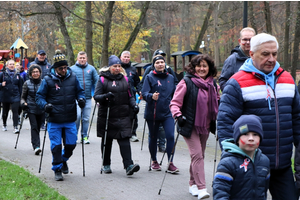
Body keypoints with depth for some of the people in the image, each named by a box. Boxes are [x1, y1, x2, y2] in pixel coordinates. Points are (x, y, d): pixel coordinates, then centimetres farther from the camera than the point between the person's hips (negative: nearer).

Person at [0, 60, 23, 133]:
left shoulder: (17, 74, 6)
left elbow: (20, 86, 11)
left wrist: (21, 96, 7)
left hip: (15, 96, 0)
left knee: (15, 111, -12)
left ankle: (15, 127, -14)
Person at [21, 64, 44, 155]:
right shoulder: (27, 83, 1)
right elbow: (23, 97, 7)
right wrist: (23, 103, -13)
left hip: (41, 109, 2)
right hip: (31, 109, -2)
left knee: (38, 127, 9)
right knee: (34, 126, -15)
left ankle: (36, 145, 26)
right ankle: (36, 146, -21)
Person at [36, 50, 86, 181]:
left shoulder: (72, 77, 4)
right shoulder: (48, 80, -4)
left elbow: (79, 91, 16)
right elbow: (39, 96, 2)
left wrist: (81, 99, -5)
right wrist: (45, 105, -17)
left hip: (70, 120, 3)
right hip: (54, 121, -2)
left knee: (71, 144, 8)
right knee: (56, 145, 0)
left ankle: (64, 160, 37)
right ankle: (57, 169, 16)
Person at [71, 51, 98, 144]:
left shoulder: (91, 69, 8)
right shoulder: (72, 69, 2)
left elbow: (96, 82, 10)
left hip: (88, 98, 2)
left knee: (86, 118, 6)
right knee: (77, 115, -15)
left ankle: (84, 136, 17)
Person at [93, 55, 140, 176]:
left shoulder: (124, 79, 12)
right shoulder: (103, 79, 0)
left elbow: (130, 96, 18)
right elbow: (96, 96, -4)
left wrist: (134, 105, 0)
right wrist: (105, 96, -24)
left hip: (123, 116, 2)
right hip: (106, 115, -2)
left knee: (124, 139, -10)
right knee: (107, 141, 10)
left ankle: (128, 165, -17)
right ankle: (106, 165, 24)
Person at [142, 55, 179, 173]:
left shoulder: (170, 77, 10)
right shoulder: (150, 77, -3)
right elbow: (144, 93, -12)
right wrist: (151, 96, -31)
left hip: (167, 112, 2)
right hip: (152, 113, -2)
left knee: (170, 136, -10)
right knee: (153, 137, 9)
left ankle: (170, 163, -5)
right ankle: (154, 161, 26)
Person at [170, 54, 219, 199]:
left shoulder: (211, 84, 8)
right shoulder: (186, 82, -9)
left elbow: (216, 102, 24)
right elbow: (175, 103, -9)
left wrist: (218, 118, 11)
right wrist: (178, 115, -25)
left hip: (205, 126, 6)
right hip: (190, 125, -6)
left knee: (199, 155, 13)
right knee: (197, 155, -14)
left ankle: (193, 184, 27)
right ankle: (201, 188, -14)